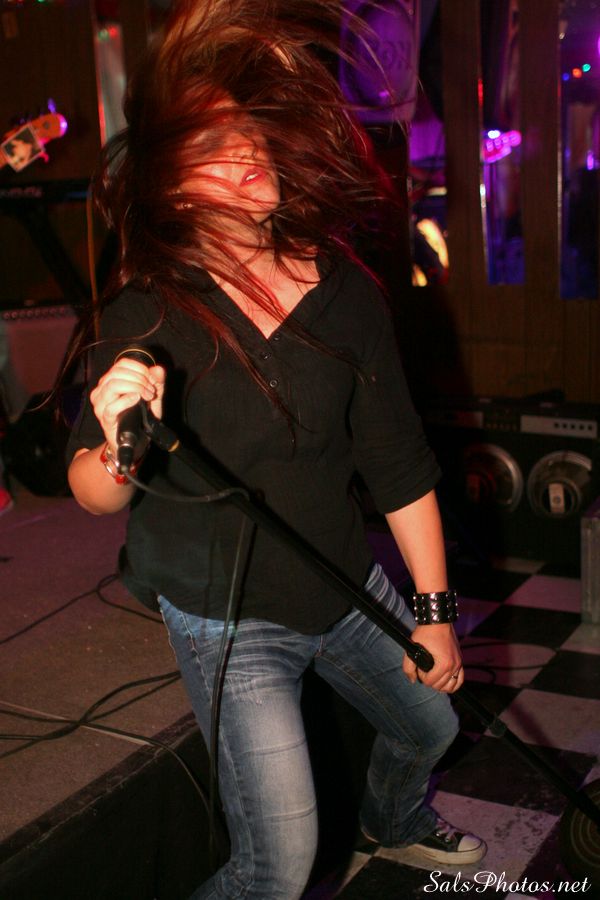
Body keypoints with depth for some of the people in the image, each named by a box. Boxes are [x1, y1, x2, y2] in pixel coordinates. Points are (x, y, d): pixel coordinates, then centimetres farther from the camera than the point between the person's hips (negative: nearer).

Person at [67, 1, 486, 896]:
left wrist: (432, 608, 0)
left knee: (429, 727, 27)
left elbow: (399, 464, -3)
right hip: (228, 624, -4)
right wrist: (119, 453, -39)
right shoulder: (149, 313, -18)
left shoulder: (345, 291, -9)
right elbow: (92, 494, -15)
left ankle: (395, 821, 62)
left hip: (351, 588, 5)